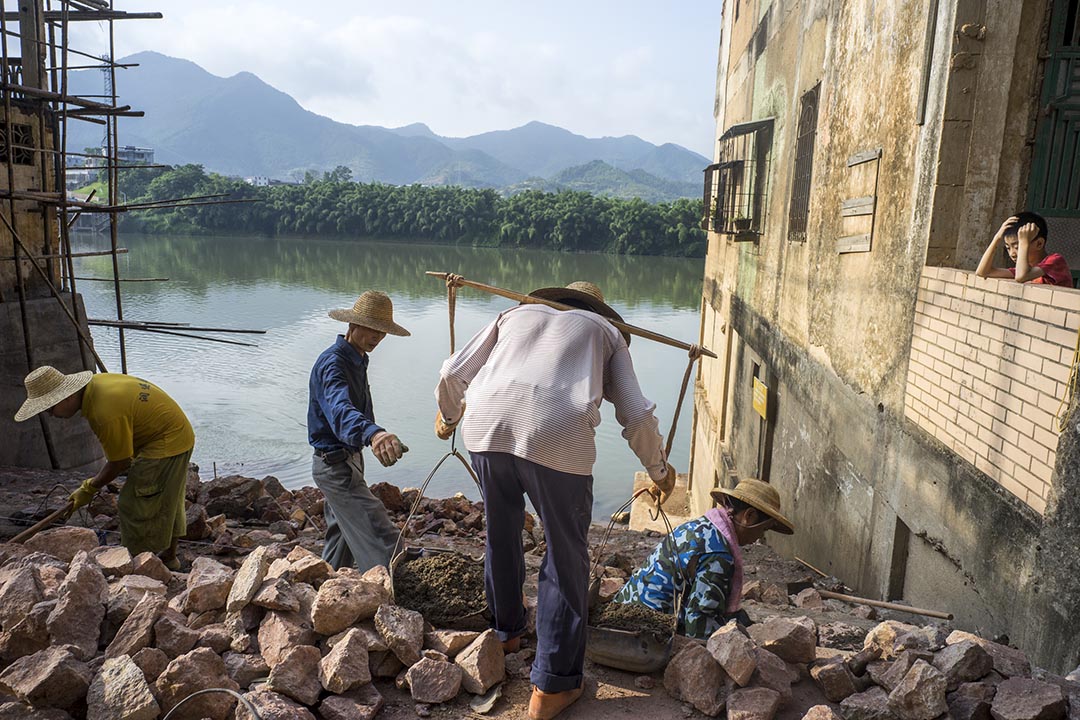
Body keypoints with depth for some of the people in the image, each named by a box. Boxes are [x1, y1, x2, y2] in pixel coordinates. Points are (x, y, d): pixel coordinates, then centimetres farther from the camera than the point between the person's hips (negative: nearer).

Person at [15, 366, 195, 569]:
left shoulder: (105, 413, -30)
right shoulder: (96, 383, -1)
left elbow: (120, 463, -18)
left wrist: (89, 489, -3)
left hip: (165, 444, -10)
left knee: (135, 506, -2)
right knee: (167, 501, 21)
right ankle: (169, 557, 35)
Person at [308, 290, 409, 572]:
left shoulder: (357, 360, 8)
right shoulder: (333, 363, -24)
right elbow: (340, 409, -46)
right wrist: (373, 433, -64)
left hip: (347, 461, 10)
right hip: (336, 465, -10)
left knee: (342, 535, 22)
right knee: (383, 539, -16)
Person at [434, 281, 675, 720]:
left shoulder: (517, 313, 30)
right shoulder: (606, 331, 25)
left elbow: (452, 375, 22)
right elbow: (636, 415, 14)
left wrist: (448, 416, 42)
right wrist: (659, 471, 31)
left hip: (486, 427, 4)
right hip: (558, 437, -3)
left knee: (501, 536, 26)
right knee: (565, 557, 12)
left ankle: (506, 633, 47)